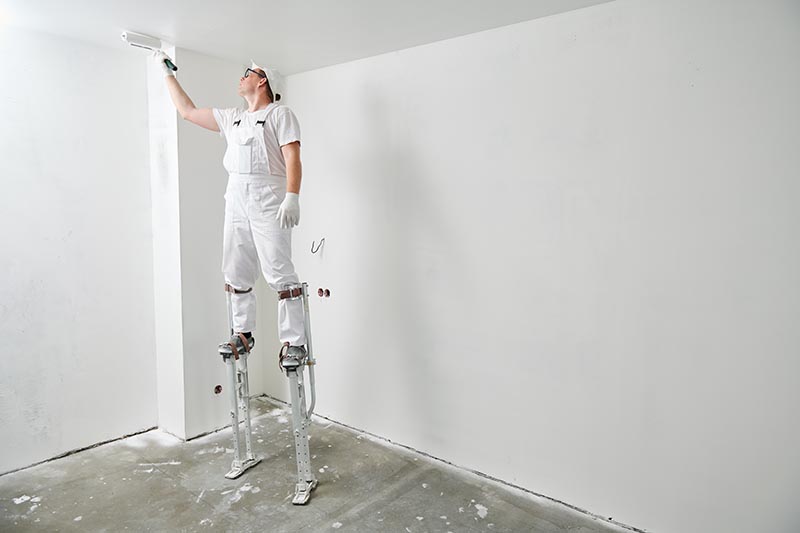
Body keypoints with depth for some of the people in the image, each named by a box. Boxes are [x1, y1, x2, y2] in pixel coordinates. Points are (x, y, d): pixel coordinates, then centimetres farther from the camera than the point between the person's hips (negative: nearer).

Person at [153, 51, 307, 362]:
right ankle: (243, 334, 17)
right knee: (235, 274, 6)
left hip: (269, 201, -7)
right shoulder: (231, 118, 24)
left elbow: (292, 158, -9)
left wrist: (292, 197, -22)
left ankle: (294, 342, -8)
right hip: (236, 201, 7)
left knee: (280, 275, -11)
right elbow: (187, 110, 32)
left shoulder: (280, 114, 4)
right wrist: (167, 73, 36)